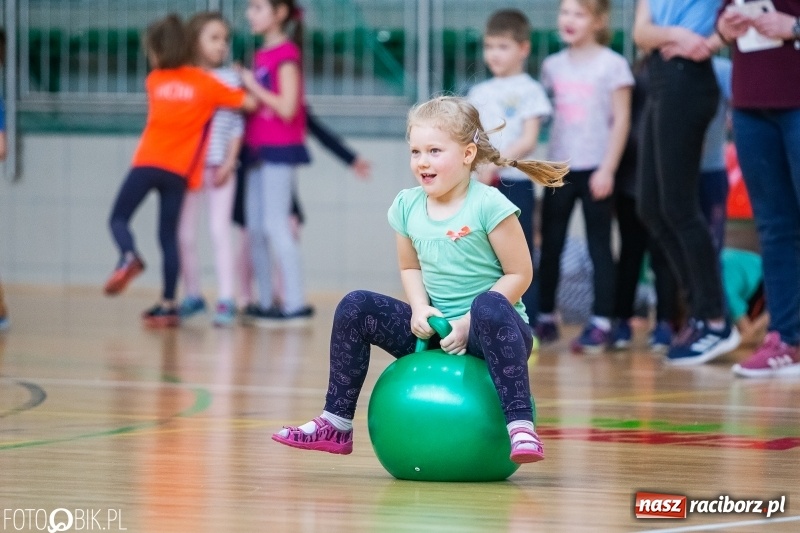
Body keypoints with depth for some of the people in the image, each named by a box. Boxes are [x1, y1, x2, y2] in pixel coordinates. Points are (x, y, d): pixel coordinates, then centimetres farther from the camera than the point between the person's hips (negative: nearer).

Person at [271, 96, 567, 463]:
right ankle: (336, 425, -1)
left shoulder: (488, 205, -13)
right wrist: (420, 310, -5)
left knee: (489, 308, -40)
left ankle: (521, 427, -44)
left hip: (484, 333, -6)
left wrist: (470, 323, -18)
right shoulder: (407, 206, 4)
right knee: (355, 307, -8)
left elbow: (519, 274, -12)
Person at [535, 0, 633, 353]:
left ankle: (600, 323, -1)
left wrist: (608, 169, -11)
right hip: (559, 167, 5)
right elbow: (543, 111, 14)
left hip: (595, 169, -5)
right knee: (550, 245, 7)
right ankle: (544, 317, 14)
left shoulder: (612, 65, -5)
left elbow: (621, 119, -6)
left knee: (599, 245, -1)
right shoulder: (554, 65, 9)